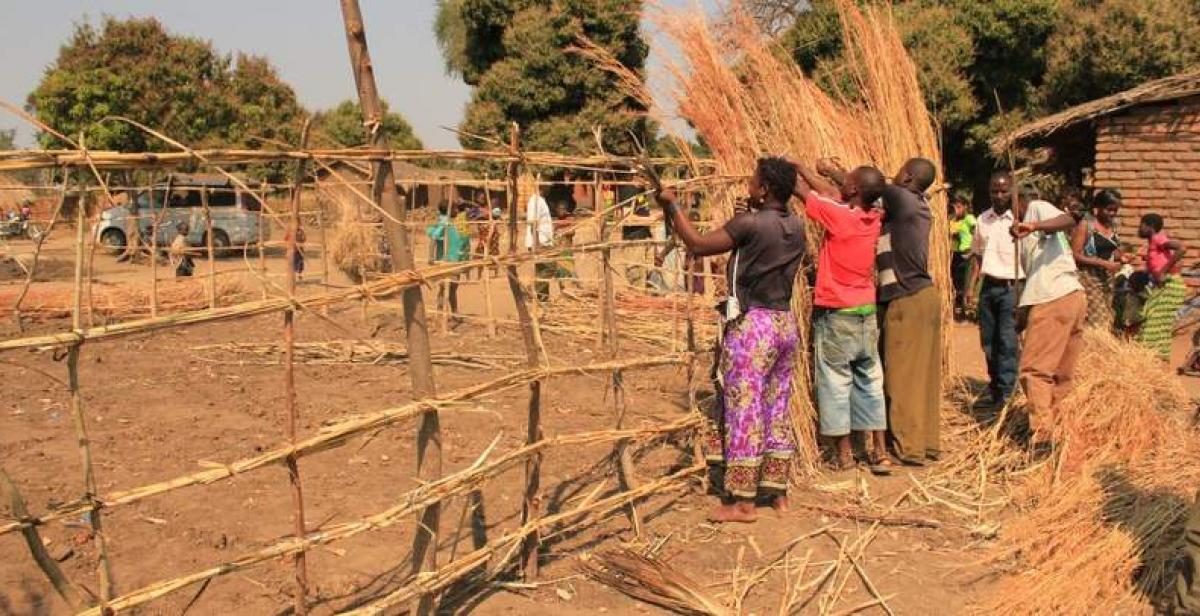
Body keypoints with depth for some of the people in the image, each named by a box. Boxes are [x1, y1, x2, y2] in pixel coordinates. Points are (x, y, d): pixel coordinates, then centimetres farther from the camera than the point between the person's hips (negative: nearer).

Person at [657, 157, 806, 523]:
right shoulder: (795, 226, 6)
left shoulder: (749, 224, -15)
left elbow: (698, 245, -14)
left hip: (752, 324, -8)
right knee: (777, 410, 14)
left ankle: (742, 502, 2)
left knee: (743, 411, -2)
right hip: (786, 323, 8)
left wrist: (673, 206, -4)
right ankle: (778, 492, 21)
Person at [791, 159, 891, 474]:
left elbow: (803, 190, -7)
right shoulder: (873, 219, 1)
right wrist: (802, 168, 23)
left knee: (836, 382, 4)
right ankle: (880, 452, 15)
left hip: (836, 314, -6)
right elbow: (835, 195, 14)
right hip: (866, 312, 6)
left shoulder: (838, 216, -18)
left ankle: (843, 454, 10)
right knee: (870, 382, 12)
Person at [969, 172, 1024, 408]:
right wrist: (971, 289, 8)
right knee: (988, 342, 10)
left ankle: (1005, 394, -5)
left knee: (1007, 342, -7)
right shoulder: (983, 220, 9)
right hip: (988, 287, 5)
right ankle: (994, 390, 21)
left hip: (1010, 287, -5)